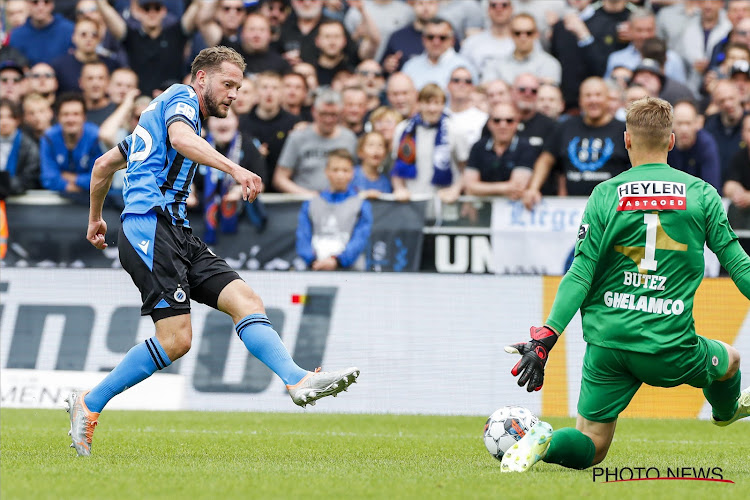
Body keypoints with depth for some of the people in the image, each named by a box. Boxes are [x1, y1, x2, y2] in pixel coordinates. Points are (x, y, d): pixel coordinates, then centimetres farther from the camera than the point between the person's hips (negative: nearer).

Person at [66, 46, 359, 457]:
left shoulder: (157, 113, 31)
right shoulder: (181, 97, 2)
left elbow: (104, 164, 37)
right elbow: (180, 137, -23)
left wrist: (95, 218, 49)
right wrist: (233, 168, -35)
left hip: (177, 235, 10)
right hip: (150, 226, -10)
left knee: (245, 300, -8)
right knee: (176, 339, -17)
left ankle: (299, 381, -26)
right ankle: (89, 404, -4)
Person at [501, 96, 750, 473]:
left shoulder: (605, 195, -1)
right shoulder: (701, 194, 1)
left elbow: (581, 275, -6)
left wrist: (545, 339, -6)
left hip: (606, 340, 1)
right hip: (669, 349, -1)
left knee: (590, 447, 9)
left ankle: (542, 442, -21)